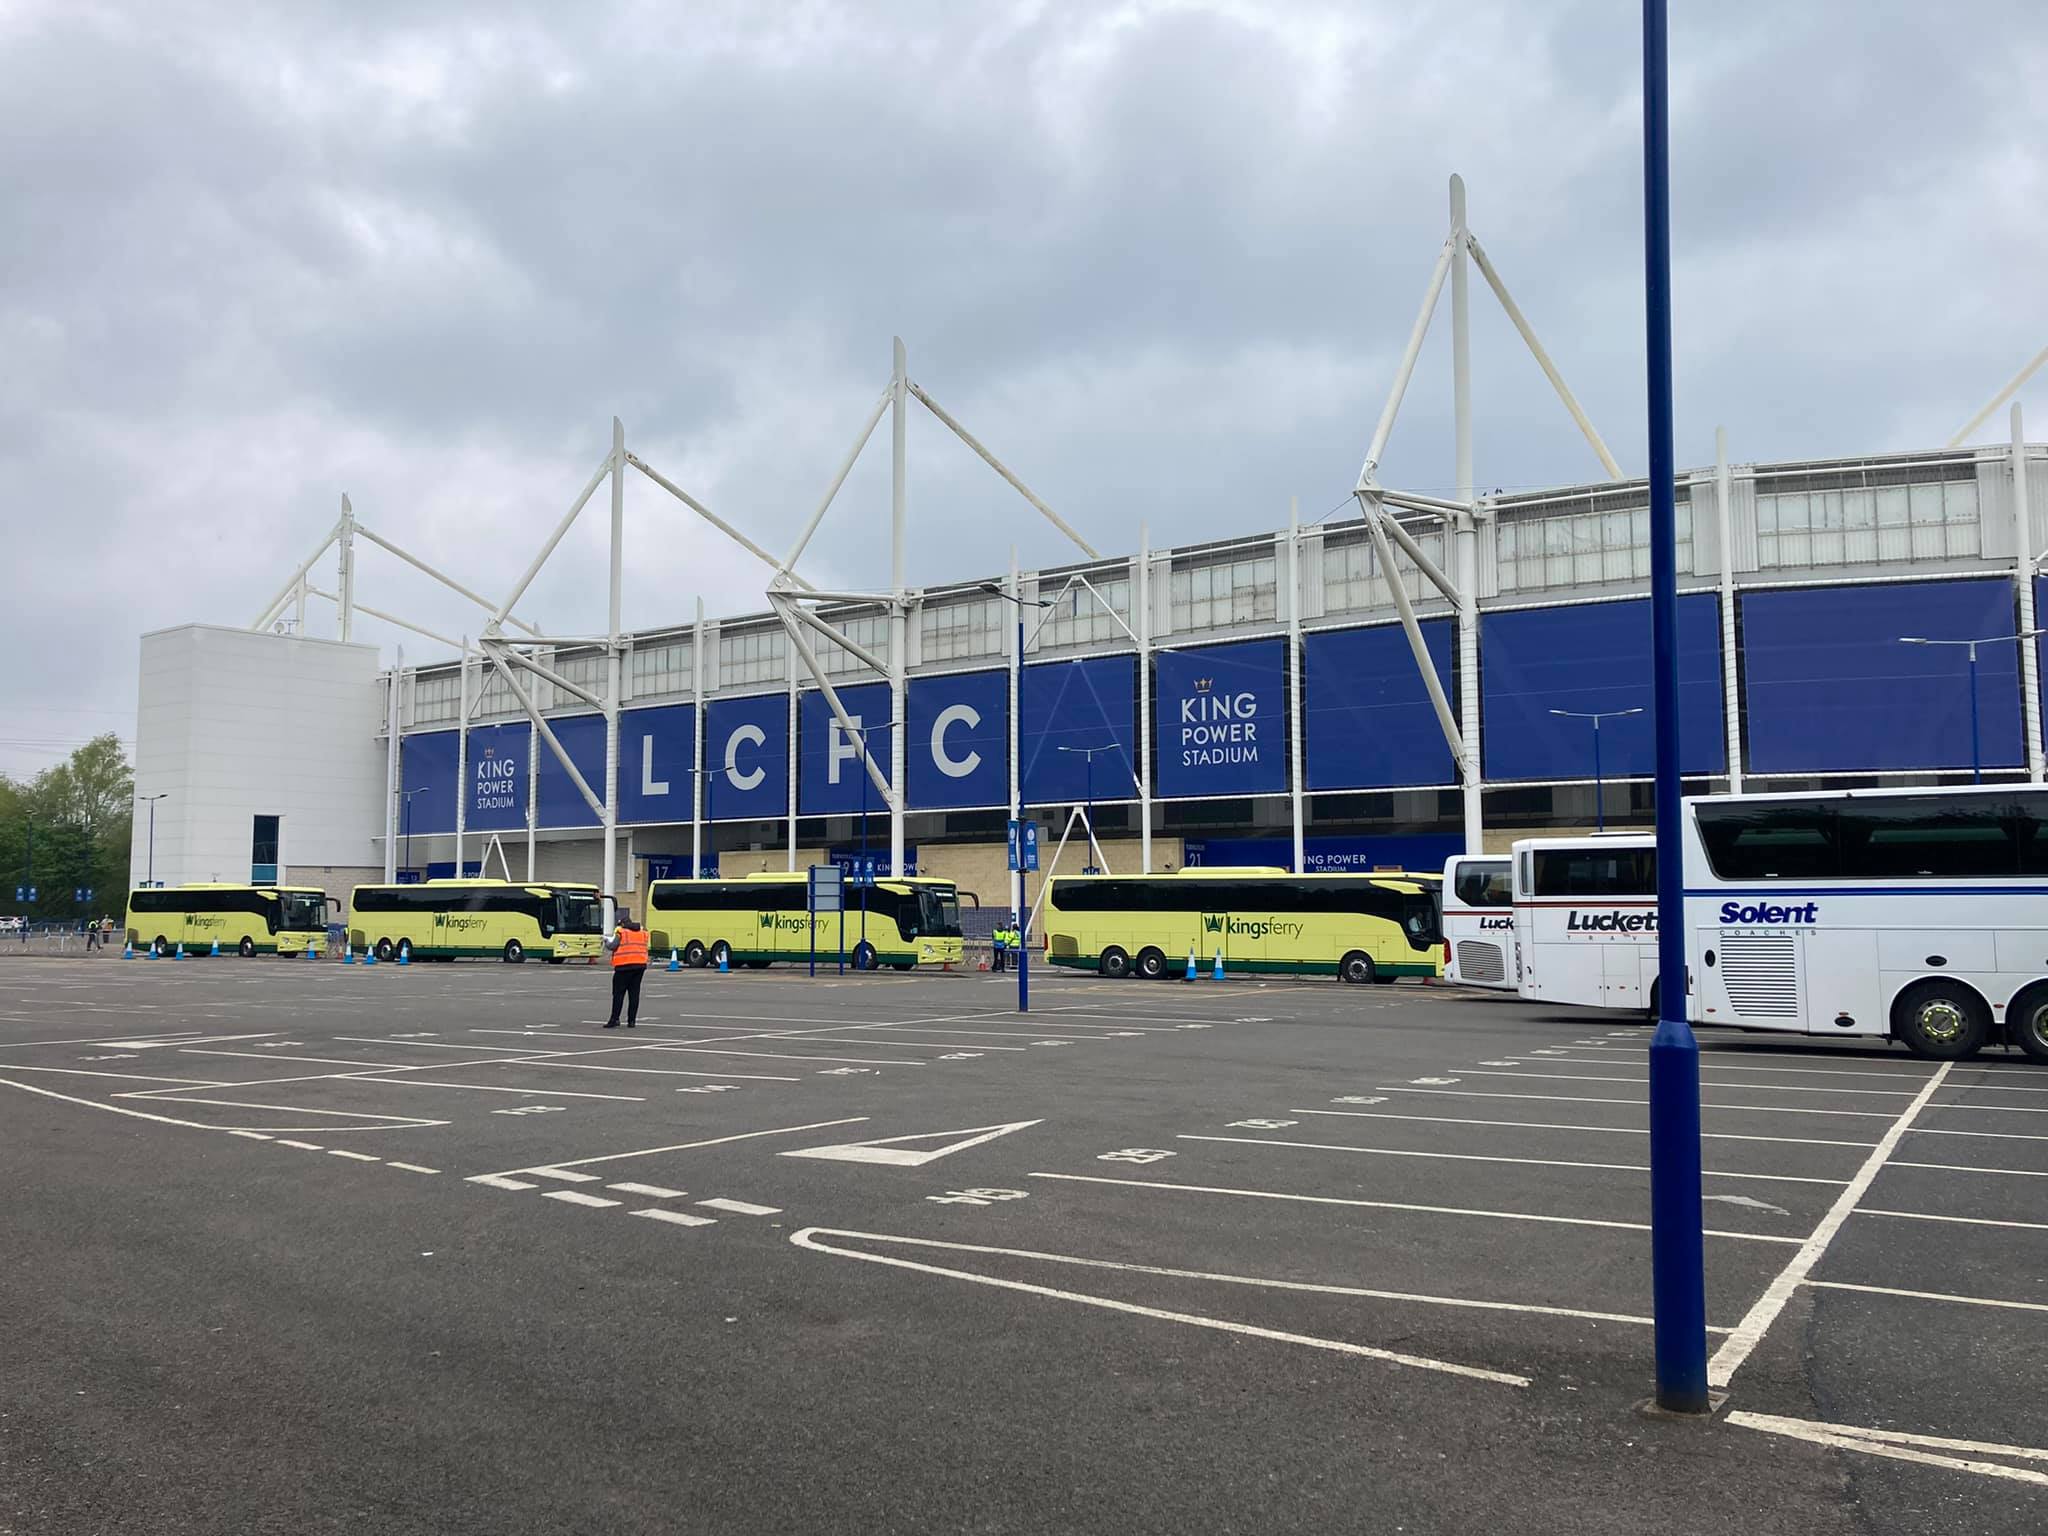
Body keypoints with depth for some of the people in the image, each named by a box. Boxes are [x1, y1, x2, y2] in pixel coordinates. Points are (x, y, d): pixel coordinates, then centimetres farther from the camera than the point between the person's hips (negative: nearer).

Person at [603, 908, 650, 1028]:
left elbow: (612, 946, -8)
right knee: (634, 992, 8)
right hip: (640, 964, 5)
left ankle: (614, 1019, -3)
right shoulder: (642, 931, 14)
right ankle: (632, 1020, 7)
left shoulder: (620, 931, -2)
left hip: (625, 965, -5)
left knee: (618, 993, 1)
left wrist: (606, 941, 13)